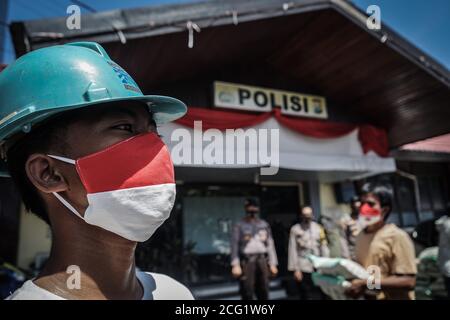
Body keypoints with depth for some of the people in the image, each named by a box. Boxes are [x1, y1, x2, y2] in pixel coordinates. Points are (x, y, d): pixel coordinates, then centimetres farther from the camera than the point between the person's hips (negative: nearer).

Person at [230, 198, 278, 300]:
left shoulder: (264, 225, 12)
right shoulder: (239, 226, 1)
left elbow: (270, 245, 12)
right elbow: (235, 246, -2)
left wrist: (273, 264, 8)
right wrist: (235, 264, -9)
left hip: (262, 261, 4)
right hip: (246, 261, -3)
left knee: (263, 292, 10)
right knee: (247, 292, -2)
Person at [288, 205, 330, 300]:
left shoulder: (318, 228, 5)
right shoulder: (295, 229, -4)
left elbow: (324, 247, 7)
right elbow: (292, 250, -4)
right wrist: (295, 269, -7)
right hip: (303, 268, -3)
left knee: (320, 294, 8)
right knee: (306, 295, 4)